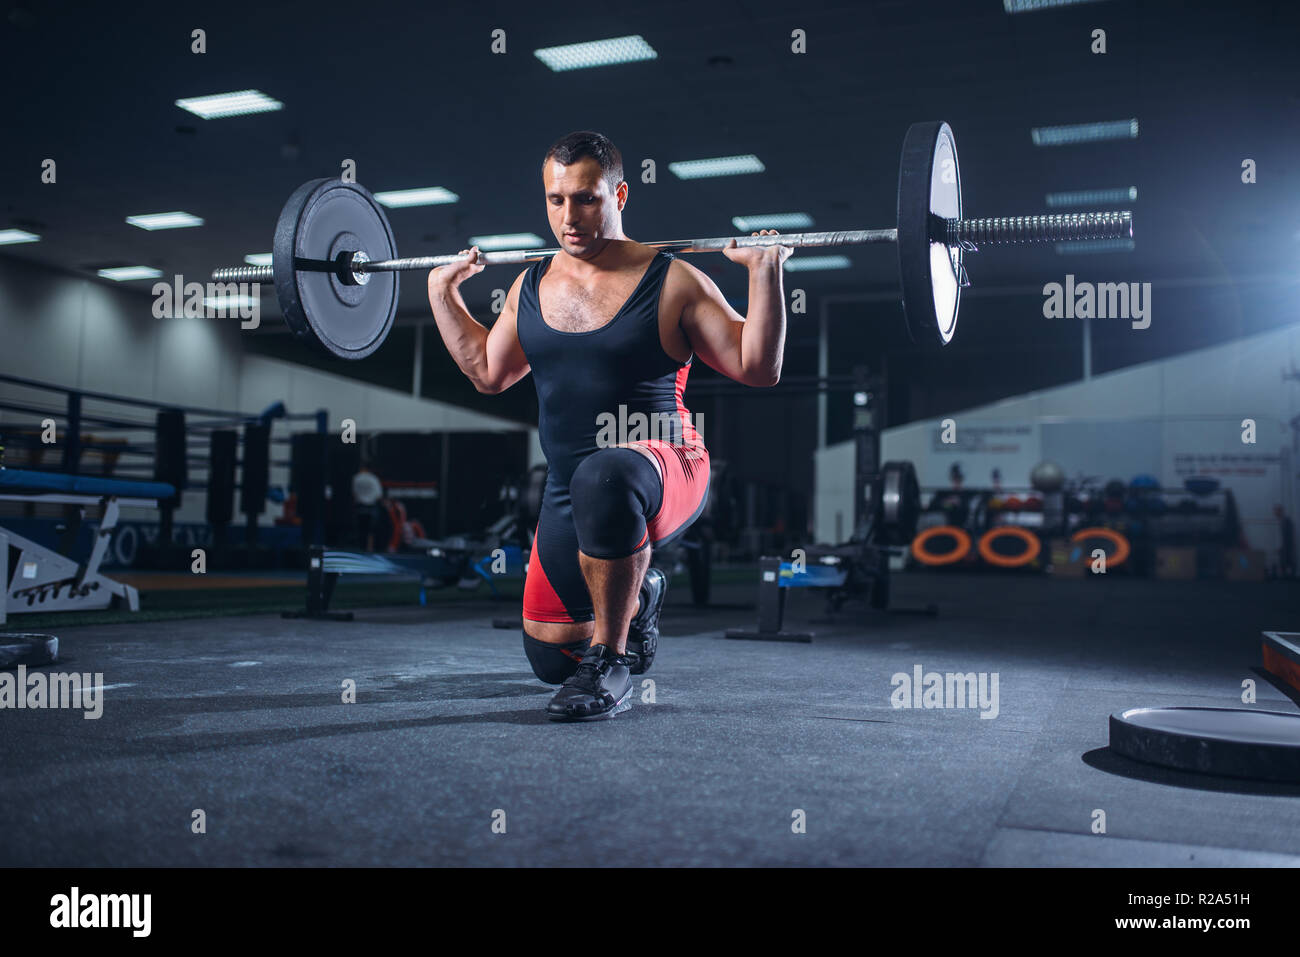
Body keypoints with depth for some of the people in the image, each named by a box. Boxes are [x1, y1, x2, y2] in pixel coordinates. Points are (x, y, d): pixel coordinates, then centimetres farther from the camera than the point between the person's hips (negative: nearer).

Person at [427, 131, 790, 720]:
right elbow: (487, 373, 22)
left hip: (664, 466, -6)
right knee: (549, 657, 15)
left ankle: (610, 662, -26)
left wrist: (764, 273, -19)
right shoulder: (530, 287, 7)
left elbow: (758, 368, -9)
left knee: (603, 480, -44)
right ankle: (636, 596, 46)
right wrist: (442, 291, 21)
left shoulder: (672, 283, -9)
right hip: (567, 495, 6)